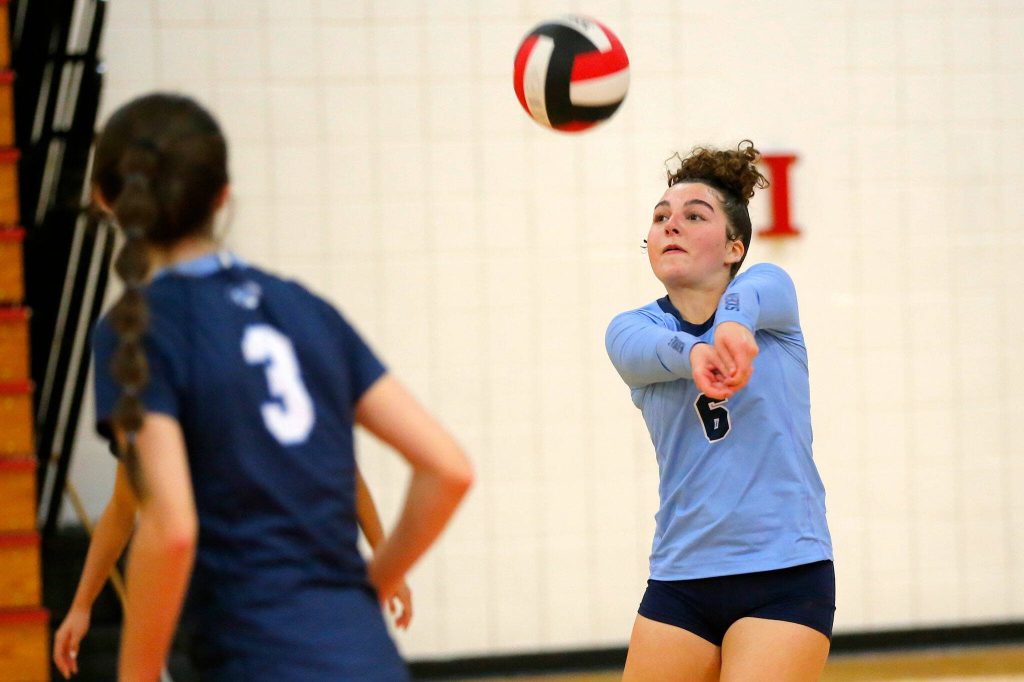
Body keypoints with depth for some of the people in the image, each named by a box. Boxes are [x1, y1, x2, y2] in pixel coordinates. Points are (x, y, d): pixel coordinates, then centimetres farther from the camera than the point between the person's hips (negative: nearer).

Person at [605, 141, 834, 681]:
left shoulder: (769, 286, 2)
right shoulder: (630, 328, 6)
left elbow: (751, 295, -23)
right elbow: (645, 350, -19)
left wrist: (735, 322, -48)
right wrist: (694, 353, -43)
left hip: (786, 576, -3)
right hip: (680, 580, 3)